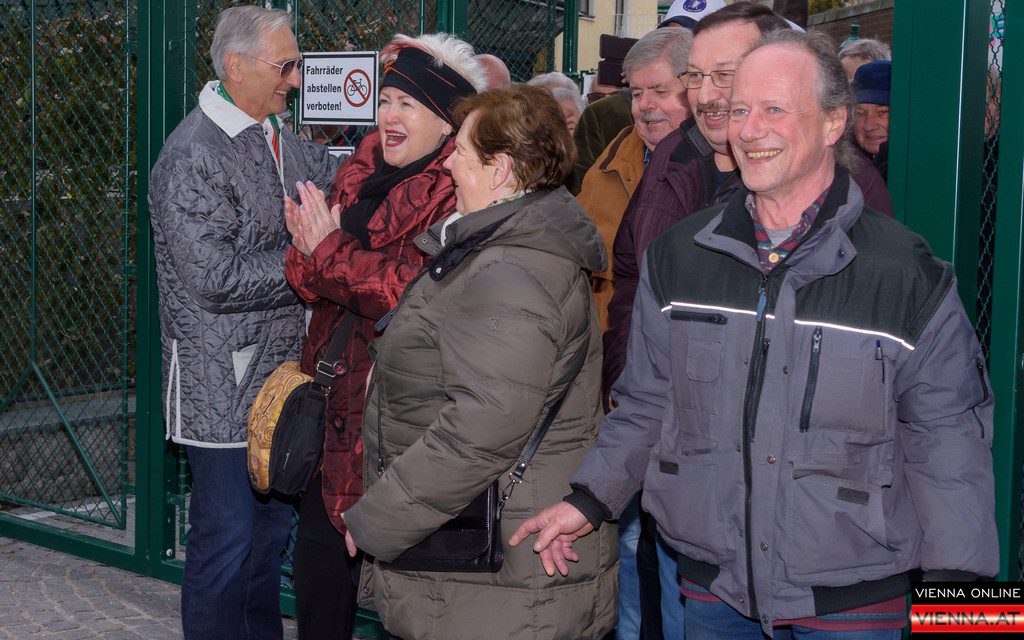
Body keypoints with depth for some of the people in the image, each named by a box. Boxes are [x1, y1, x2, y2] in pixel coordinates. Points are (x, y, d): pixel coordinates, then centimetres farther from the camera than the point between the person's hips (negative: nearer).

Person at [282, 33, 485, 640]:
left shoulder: (462, 192, -12)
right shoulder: (363, 171, 12)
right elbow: (310, 278, 11)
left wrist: (329, 250, -12)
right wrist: (311, 250, -13)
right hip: (340, 403, 8)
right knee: (319, 551, 15)